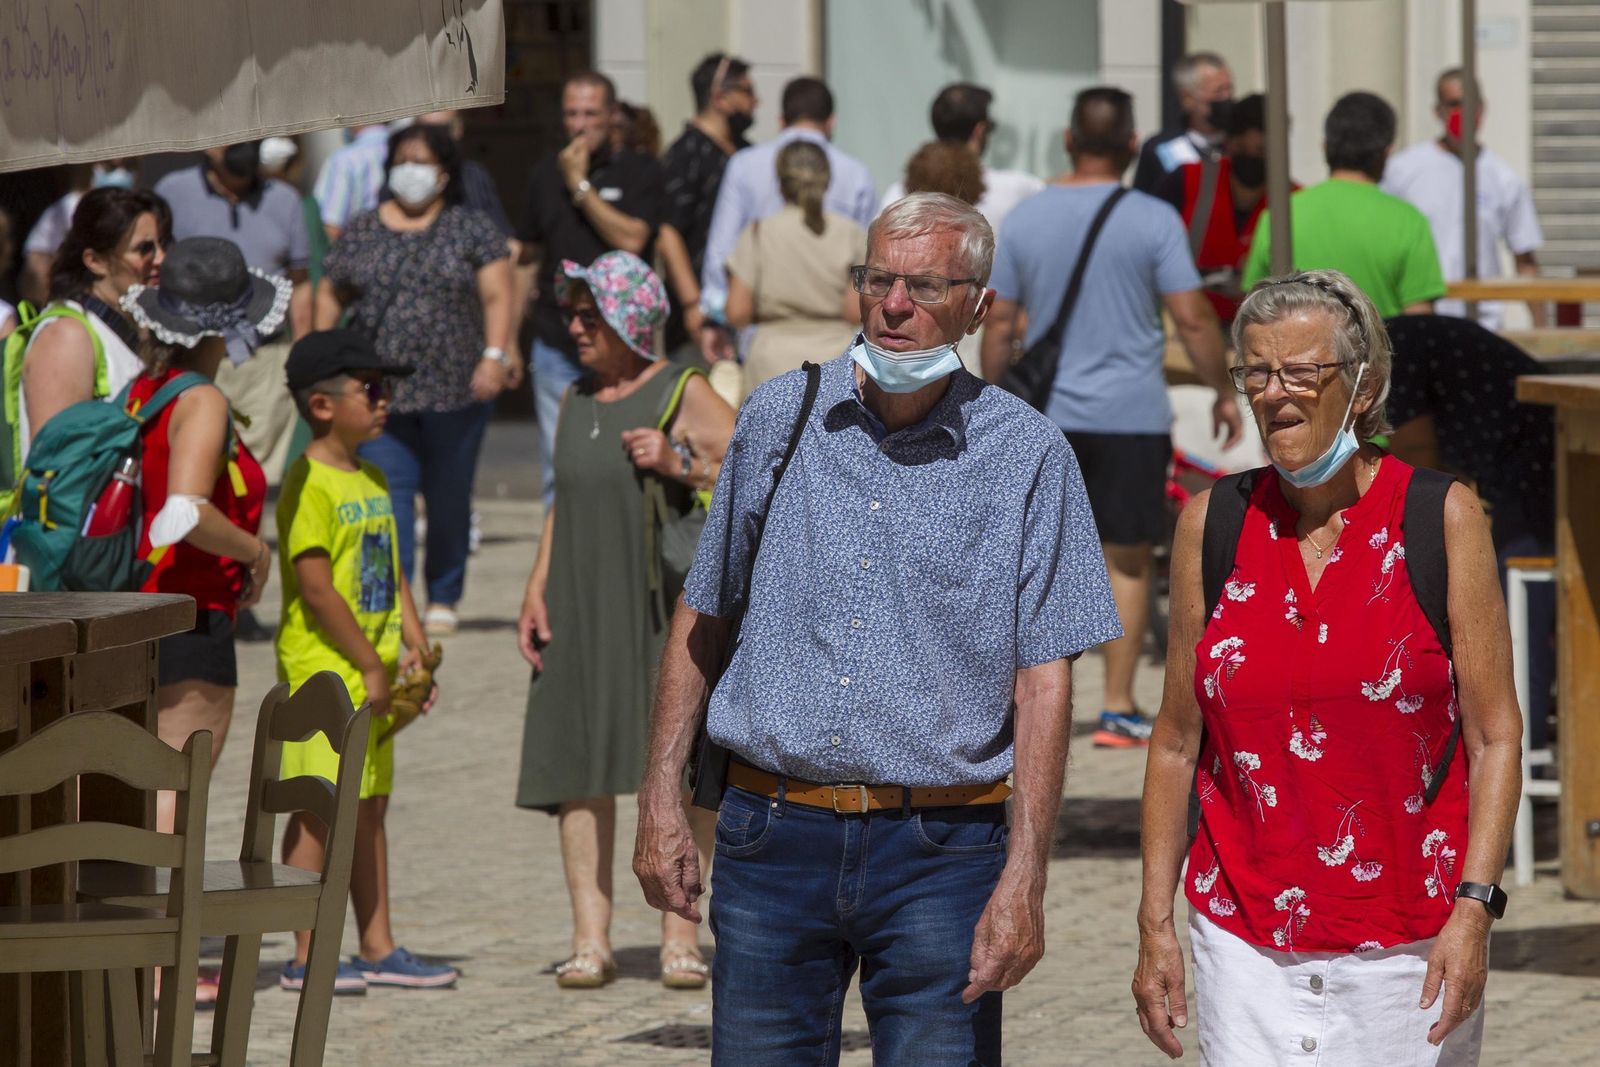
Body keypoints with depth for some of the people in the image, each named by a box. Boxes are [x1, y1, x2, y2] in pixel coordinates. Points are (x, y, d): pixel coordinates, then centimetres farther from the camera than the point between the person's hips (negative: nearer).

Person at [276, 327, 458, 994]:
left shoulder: (372, 481, 15)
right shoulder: (310, 485, -14)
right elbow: (315, 588, -19)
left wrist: (414, 646, 9)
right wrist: (370, 664, -16)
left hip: (372, 675, 9)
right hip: (323, 670, -9)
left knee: (369, 808, 13)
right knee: (322, 809, -5)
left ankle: (378, 948, 19)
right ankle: (306, 956, -1)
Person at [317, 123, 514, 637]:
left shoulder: (471, 229, 5)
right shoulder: (361, 233, 11)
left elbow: (497, 296, -1)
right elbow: (331, 296, 15)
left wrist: (495, 355, -14)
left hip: (456, 390, -1)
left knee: (448, 498, 7)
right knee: (389, 494, -10)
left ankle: (443, 598, 20)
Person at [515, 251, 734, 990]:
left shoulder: (683, 394, -3)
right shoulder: (576, 402, 15)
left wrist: (679, 465, -19)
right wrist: (536, 592, 11)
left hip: (664, 606, -5)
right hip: (581, 609, 5)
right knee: (579, 768, 0)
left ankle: (680, 936, 2)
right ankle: (589, 937, 4)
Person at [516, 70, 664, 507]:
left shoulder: (639, 172, 1)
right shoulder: (546, 173, 13)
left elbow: (631, 240, -14)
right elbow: (526, 258, 19)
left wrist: (580, 185, -9)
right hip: (557, 345, 3)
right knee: (559, 470, 3)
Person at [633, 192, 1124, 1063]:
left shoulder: (1028, 457, -2)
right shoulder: (778, 420, 6)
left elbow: (1044, 679, -5)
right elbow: (702, 618, 14)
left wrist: (1025, 878, -12)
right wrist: (660, 802, 7)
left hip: (939, 855, -2)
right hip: (771, 839, 2)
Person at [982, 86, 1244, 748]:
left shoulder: (1024, 220, 2)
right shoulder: (1153, 221, -7)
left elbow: (999, 325, 6)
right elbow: (1192, 320, -8)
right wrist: (1223, 391, 4)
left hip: (1043, 414, 3)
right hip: (1131, 418, -3)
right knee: (1127, 561, 5)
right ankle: (1118, 709, 5)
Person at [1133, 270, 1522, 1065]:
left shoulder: (1442, 519, -2)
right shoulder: (1213, 524, 4)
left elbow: (1496, 737, -3)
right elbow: (1177, 742, 10)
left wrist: (1473, 909, -13)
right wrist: (1154, 922, 5)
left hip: (1407, 942, -2)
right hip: (1247, 941, 2)